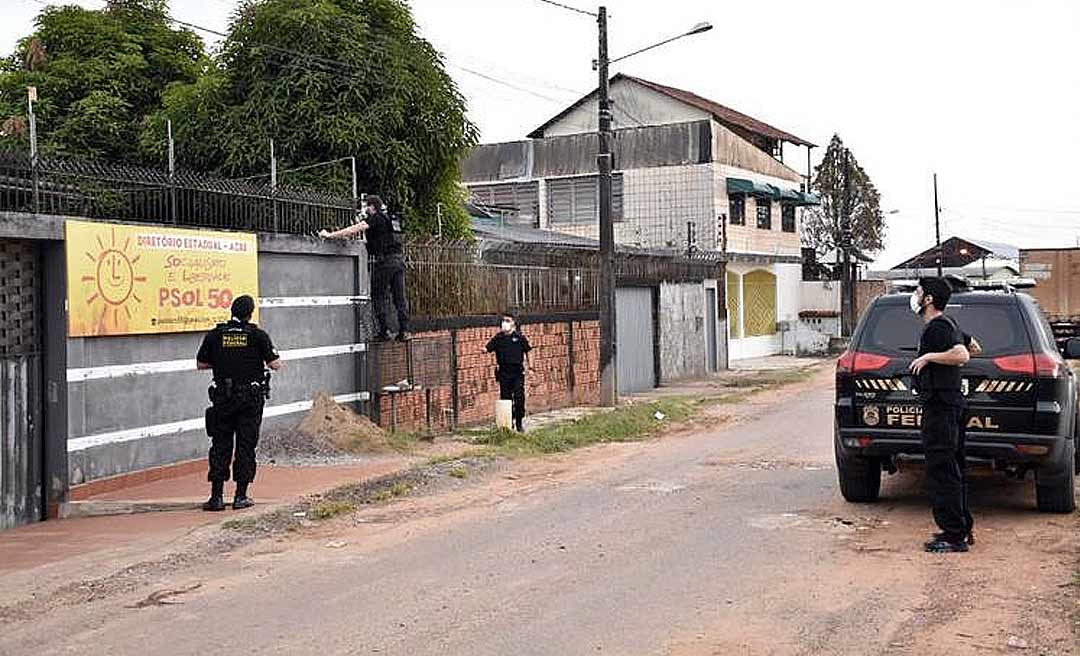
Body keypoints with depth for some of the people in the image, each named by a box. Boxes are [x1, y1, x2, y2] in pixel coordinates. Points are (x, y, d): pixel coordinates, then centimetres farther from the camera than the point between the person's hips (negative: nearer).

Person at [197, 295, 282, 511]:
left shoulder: (214, 335, 0)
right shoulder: (258, 335, -6)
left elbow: (200, 364, 7)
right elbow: (275, 365, -6)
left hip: (223, 397, 2)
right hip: (251, 398, -1)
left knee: (220, 446, 7)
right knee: (246, 446, 4)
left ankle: (216, 496, 4)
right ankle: (241, 497, 5)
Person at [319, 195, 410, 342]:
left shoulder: (376, 218, -4)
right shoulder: (391, 219, 21)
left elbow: (354, 229, -8)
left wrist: (331, 235, -5)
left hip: (385, 260, -7)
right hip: (399, 259, 8)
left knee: (379, 296, 1)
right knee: (399, 297, 6)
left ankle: (383, 331, -1)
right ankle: (404, 331, 3)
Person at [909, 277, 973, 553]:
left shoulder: (938, 326, -15)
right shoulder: (947, 324, 17)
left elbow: (962, 355, -30)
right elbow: (972, 345, 33)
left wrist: (928, 357, -23)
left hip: (940, 405, -11)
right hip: (949, 404, 11)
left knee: (941, 471, -9)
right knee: (953, 470, 16)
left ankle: (954, 535, -7)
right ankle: (962, 529, 23)